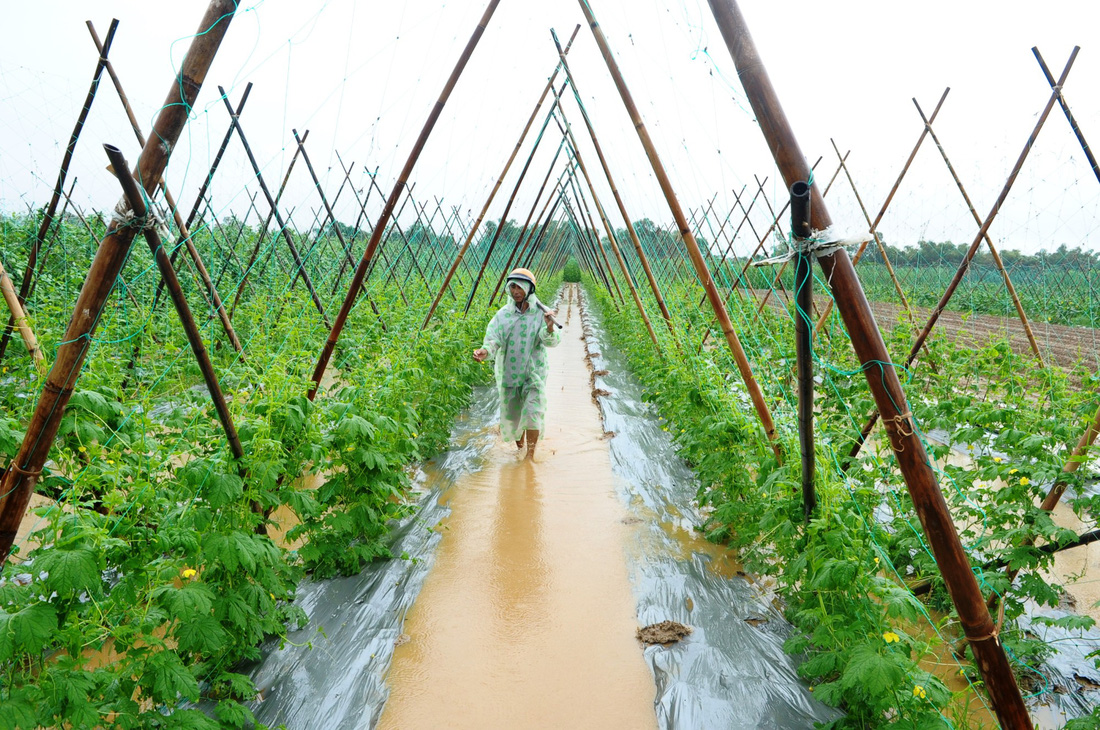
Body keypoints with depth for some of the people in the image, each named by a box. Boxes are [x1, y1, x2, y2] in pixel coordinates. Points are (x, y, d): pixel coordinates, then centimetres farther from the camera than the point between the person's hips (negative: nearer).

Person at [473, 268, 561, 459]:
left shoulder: (541, 314, -6)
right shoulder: (503, 314, -3)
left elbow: (552, 341, -16)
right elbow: (493, 339, -12)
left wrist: (550, 329, -40)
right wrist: (485, 352, -34)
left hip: (534, 373, -2)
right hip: (508, 373, 2)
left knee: (532, 413, -13)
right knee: (511, 415, 12)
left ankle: (530, 456, -1)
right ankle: (519, 444, 41)